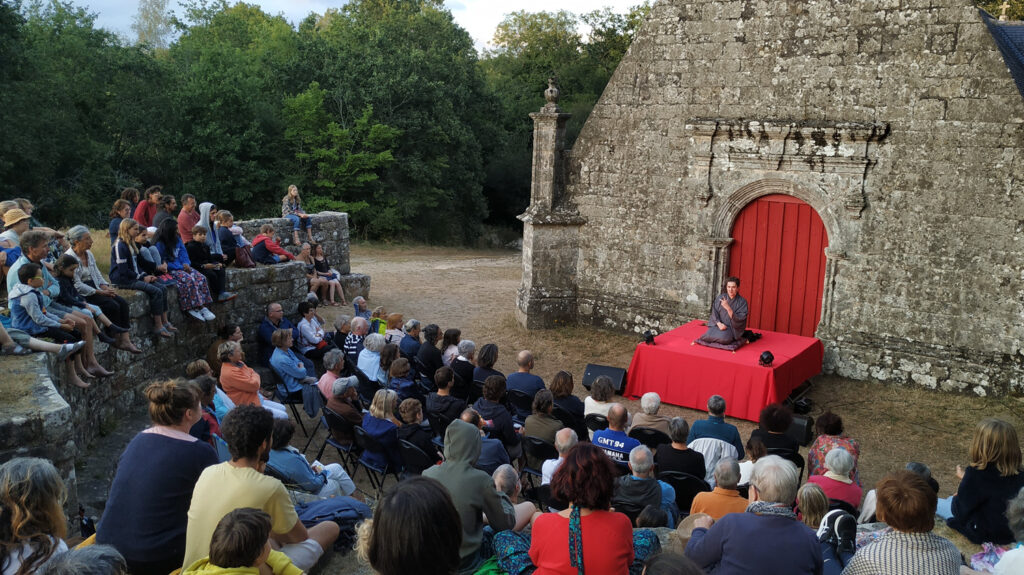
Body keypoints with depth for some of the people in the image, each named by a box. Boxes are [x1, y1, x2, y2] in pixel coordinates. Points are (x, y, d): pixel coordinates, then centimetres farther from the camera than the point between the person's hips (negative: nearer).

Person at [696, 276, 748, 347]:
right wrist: (719, 323, -17)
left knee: (723, 338, -33)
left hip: (733, 328, -3)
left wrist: (728, 308, -28)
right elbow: (714, 312, 1)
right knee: (709, 335, -26)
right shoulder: (721, 298, 3)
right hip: (718, 325, 3)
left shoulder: (742, 302, -8)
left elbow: (739, 319, -16)